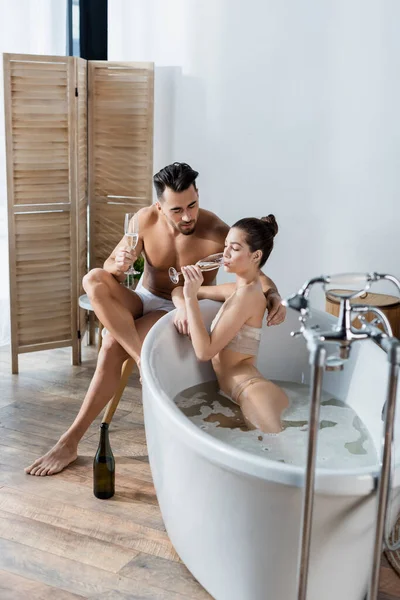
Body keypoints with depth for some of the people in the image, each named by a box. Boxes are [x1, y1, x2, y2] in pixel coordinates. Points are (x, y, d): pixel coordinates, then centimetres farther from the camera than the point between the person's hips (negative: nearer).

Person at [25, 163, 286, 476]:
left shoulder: (217, 233, -23)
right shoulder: (146, 220, -11)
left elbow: (257, 275, -16)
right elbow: (111, 270, -3)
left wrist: (274, 296, -40)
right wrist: (118, 266, -29)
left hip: (180, 311, -4)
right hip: (144, 298, 5)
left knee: (113, 346, -30)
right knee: (94, 280, -27)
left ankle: (72, 440, -21)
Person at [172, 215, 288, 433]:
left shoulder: (247, 294, -11)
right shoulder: (236, 290, 17)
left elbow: (204, 351, -14)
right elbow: (179, 291, 26)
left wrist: (191, 297, -14)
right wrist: (183, 308, 2)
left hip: (255, 394, -10)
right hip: (235, 396, 10)